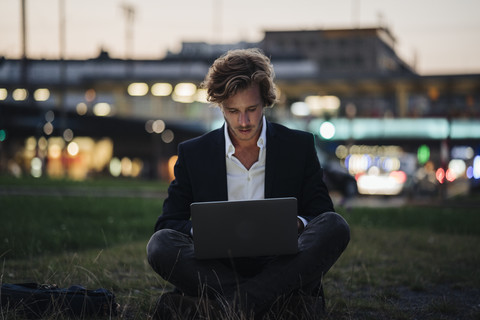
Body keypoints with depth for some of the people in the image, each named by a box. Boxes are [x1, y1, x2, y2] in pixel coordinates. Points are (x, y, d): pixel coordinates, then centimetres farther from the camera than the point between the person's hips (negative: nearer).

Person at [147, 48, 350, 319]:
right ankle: (287, 297, -30)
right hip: (219, 269, 0)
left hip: (279, 264, 0)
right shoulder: (193, 153, 10)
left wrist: (296, 224, -16)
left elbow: (323, 218, 8)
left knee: (335, 226, -27)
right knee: (161, 245, -26)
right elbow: (168, 224, 8)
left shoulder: (300, 146, 9)